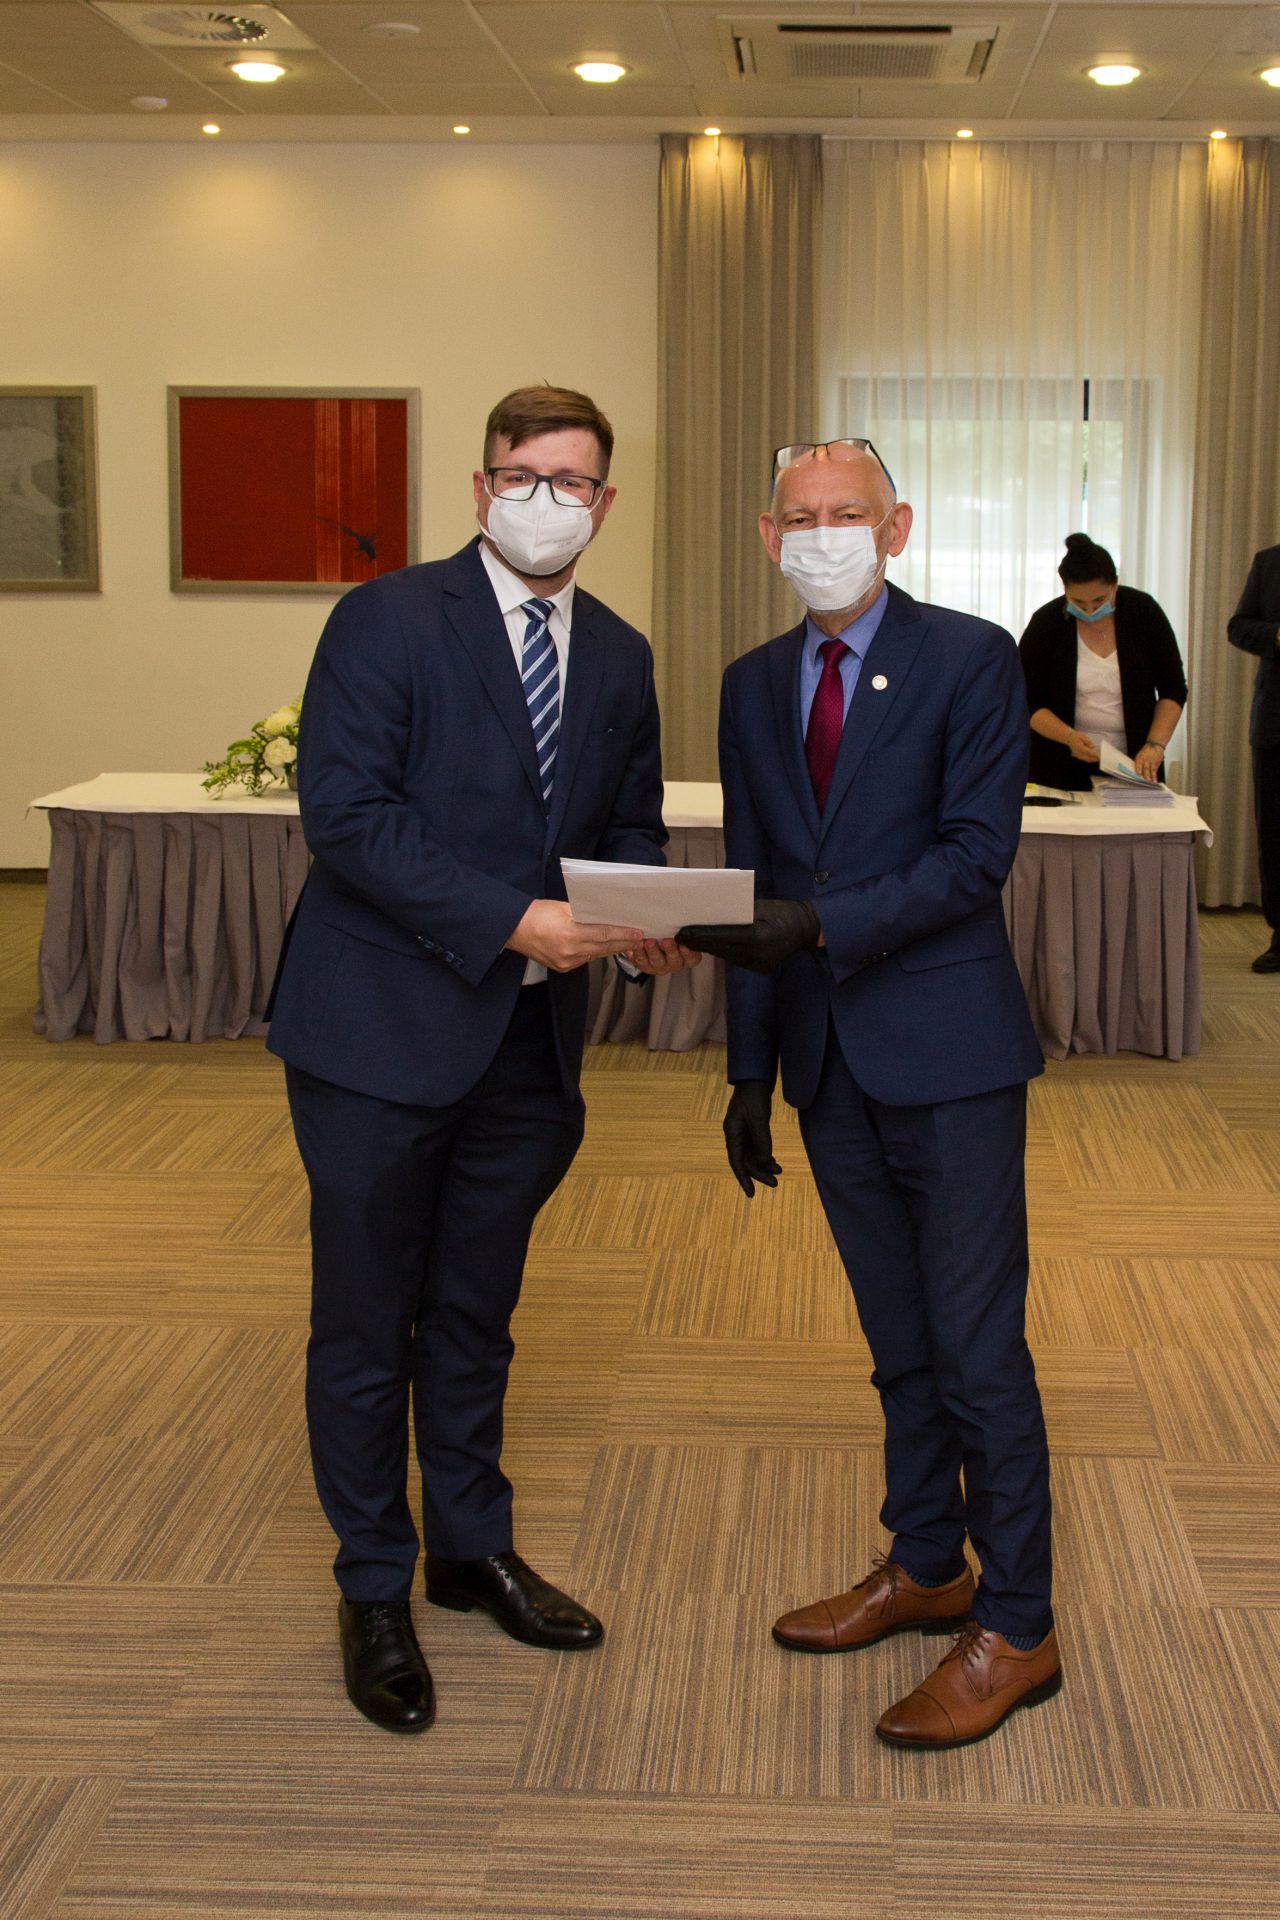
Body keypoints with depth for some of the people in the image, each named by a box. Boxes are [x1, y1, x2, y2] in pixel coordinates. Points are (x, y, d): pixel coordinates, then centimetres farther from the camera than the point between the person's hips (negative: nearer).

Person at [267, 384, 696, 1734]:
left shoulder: (617, 656, 9)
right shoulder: (387, 621, -10)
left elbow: (631, 825, 15)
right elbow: (346, 814, -18)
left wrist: (648, 917, -8)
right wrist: (514, 917, -24)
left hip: (527, 1040, 5)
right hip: (383, 1030, -5)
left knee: (476, 1314, 19)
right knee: (366, 1326, 6)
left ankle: (472, 1547, 37)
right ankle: (374, 1593, 22)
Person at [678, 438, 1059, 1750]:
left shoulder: (970, 660, -6)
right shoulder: (754, 686, 11)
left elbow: (976, 855, -14)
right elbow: (753, 885, 13)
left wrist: (822, 925, -26)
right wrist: (749, 1071, 12)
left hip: (949, 1055, -6)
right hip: (830, 1064, 6)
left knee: (978, 1346, -1)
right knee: (898, 1340, 17)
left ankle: (1015, 1630, 11)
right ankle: (924, 1567, 32)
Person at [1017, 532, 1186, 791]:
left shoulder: (1144, 611, -6)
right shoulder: (1046, 622, -9)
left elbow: (1173, 688, -1)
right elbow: (1028, 702, -6)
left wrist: (1155, 745, -15)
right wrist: (1070, 736, -22)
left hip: (1133, 762, 1)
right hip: (1063, 768, -1)